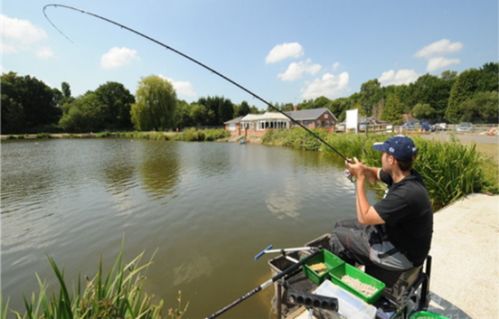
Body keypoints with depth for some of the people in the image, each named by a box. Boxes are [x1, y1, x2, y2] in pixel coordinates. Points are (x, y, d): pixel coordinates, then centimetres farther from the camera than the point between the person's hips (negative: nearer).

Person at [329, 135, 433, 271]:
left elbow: (364, 218, -28)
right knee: (341, 225, 11)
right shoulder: (403, 175, -8)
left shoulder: (407, 194, -35)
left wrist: (360, 178, -26)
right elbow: (376, 173, 13)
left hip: (401, 254, -8)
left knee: (338, 235, -2)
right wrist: (362, 169, -11)